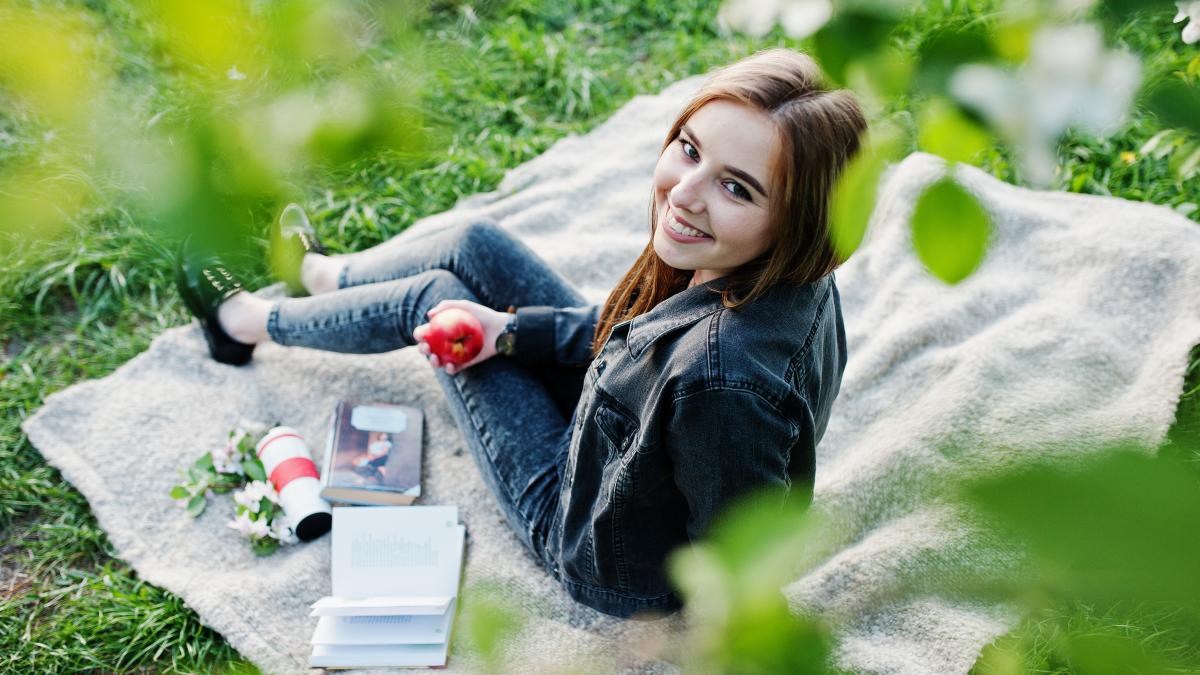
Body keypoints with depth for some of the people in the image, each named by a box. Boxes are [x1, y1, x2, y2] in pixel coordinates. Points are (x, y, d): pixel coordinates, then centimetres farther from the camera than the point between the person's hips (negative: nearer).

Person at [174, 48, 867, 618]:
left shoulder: (724, 377, -44)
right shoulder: (783, 272, -18)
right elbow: (634, 330, 0)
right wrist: (510, 329, -4)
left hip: (610, 562, -6)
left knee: (433, 297, 3)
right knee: (471, 245, 9)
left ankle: (247, 321, 37)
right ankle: (321, 274, 45)